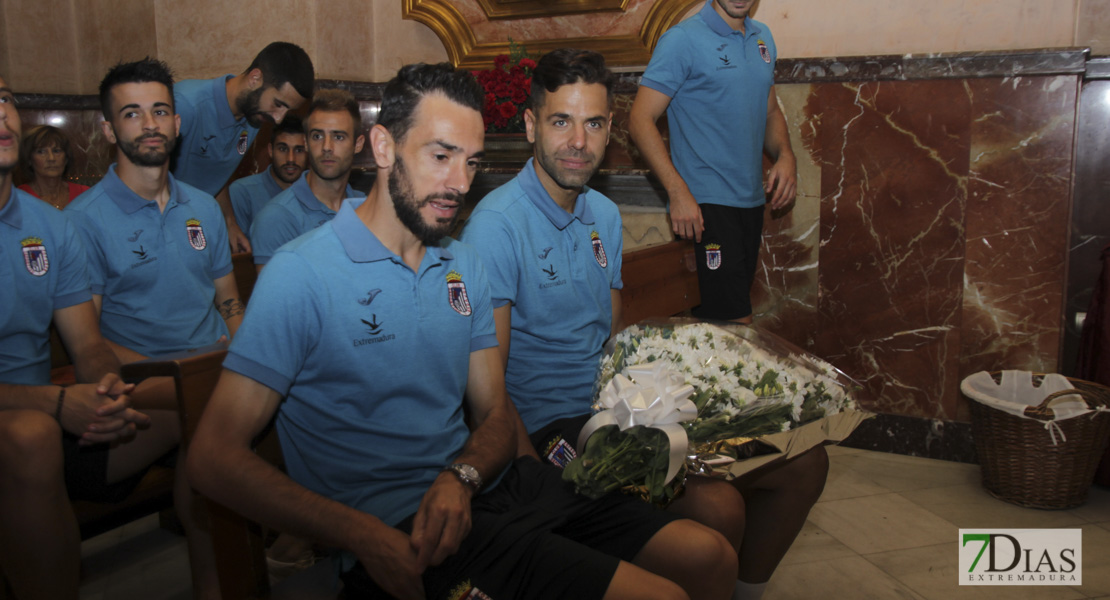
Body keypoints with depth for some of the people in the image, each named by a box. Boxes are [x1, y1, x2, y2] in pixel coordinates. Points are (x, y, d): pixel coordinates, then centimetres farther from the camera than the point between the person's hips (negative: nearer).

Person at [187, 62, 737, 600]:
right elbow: (214, 458, -14)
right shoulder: (301, 275, -11)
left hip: (482, 491, 7)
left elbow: (495, 415, 12)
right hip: (397, 532, -7)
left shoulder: (464, 266, 12)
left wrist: (460, 478, -12)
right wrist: (363, 536, -23)